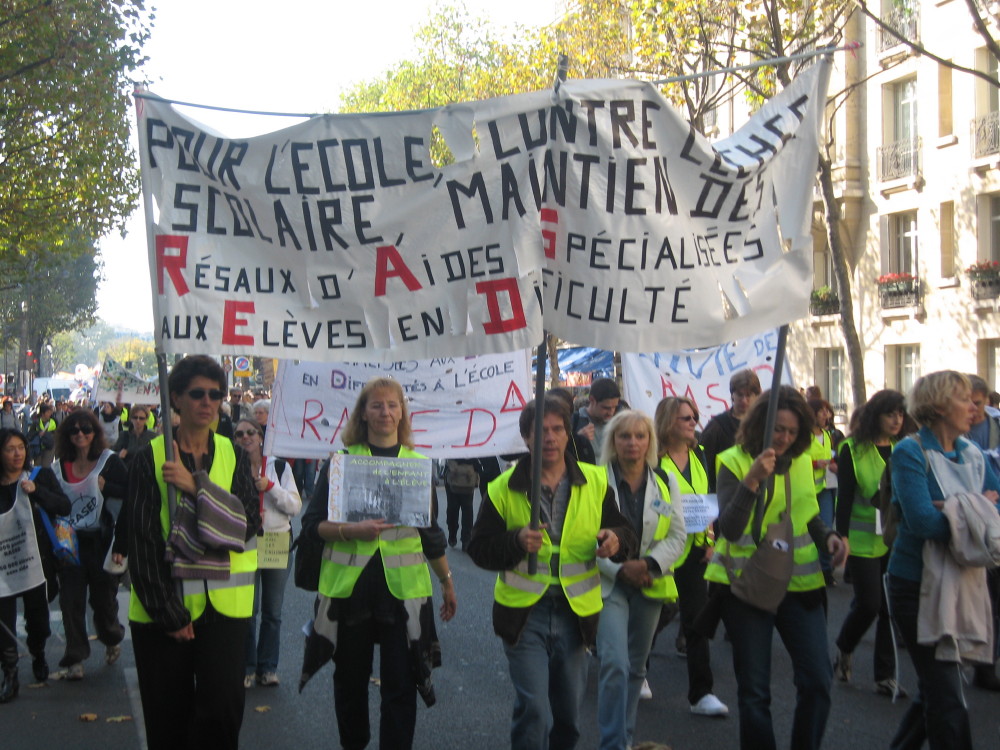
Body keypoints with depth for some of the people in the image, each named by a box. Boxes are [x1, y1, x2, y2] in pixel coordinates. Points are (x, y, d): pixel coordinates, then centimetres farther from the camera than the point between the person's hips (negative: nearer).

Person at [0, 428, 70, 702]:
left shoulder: (41, 476, -1)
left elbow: (64, 507, -9)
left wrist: (36, 490, -22)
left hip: (36, 562, 0)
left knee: (38, 616, 13)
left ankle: (38, 656, 39)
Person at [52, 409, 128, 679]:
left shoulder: (109, 461, -4)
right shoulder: (60, 466, 5)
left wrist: (105, 486, -19)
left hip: (101, 540, -2)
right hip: (70, 541, 2)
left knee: (103, 594, 10)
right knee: (71, 600, -2)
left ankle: (112, 639, 37)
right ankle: (75, 657, 6)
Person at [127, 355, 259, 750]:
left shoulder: (234, 456, 7)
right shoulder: (150, 459, -1)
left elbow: (247, 523, -5)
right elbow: (143, 541, -5)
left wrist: (196, 485, -17)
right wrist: (167, 612, -11)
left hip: (224, 604, 2)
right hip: (164, 605, -1)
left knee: (223, 708, -8)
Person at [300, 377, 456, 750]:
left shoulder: (418, 463, 8)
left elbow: (430, 531, 16)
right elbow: (312, 523, 0)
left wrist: (447, 582, 20)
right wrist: (351, 530, -18)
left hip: (403, 588, 0)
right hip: (348, 585, 0)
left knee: (400, 685, -1)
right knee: (350, 680, 11)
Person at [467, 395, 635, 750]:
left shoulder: (595, 481, 1)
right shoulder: (503, 488, -5)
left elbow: (625, 534, 8)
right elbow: (479, 548, -4)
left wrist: (616, 540, -16)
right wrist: (516, 541, -23)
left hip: (576, 613, 3)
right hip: (524, 614, -3)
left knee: (569, 713, 16)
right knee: (533, 711, -11)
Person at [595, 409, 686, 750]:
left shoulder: (665, 483, 4)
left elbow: (677, 535, 1)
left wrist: (650, 564, -15)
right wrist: (620, 569, -18)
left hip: (651, 584, 4)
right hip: (608, 583, -4)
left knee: (636, 667, 14)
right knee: (615, 663, -18)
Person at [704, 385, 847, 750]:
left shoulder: (801, 461, 6)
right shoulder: (734, 462, -8)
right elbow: (729, 529, -20)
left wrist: (828, 536, 0)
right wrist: (752, 480, -31)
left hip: (800, 581, 4)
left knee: (818, 679, 0)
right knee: (754, 689, 4)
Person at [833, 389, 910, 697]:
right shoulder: (853, 450, -6)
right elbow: (844, 497, -8)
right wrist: (842, 536, -13)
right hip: (864, 541, -4)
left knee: (891, 606, 5)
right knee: (868, 603, -4)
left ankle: (885, 676, 14)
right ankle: (843, 649, 25)